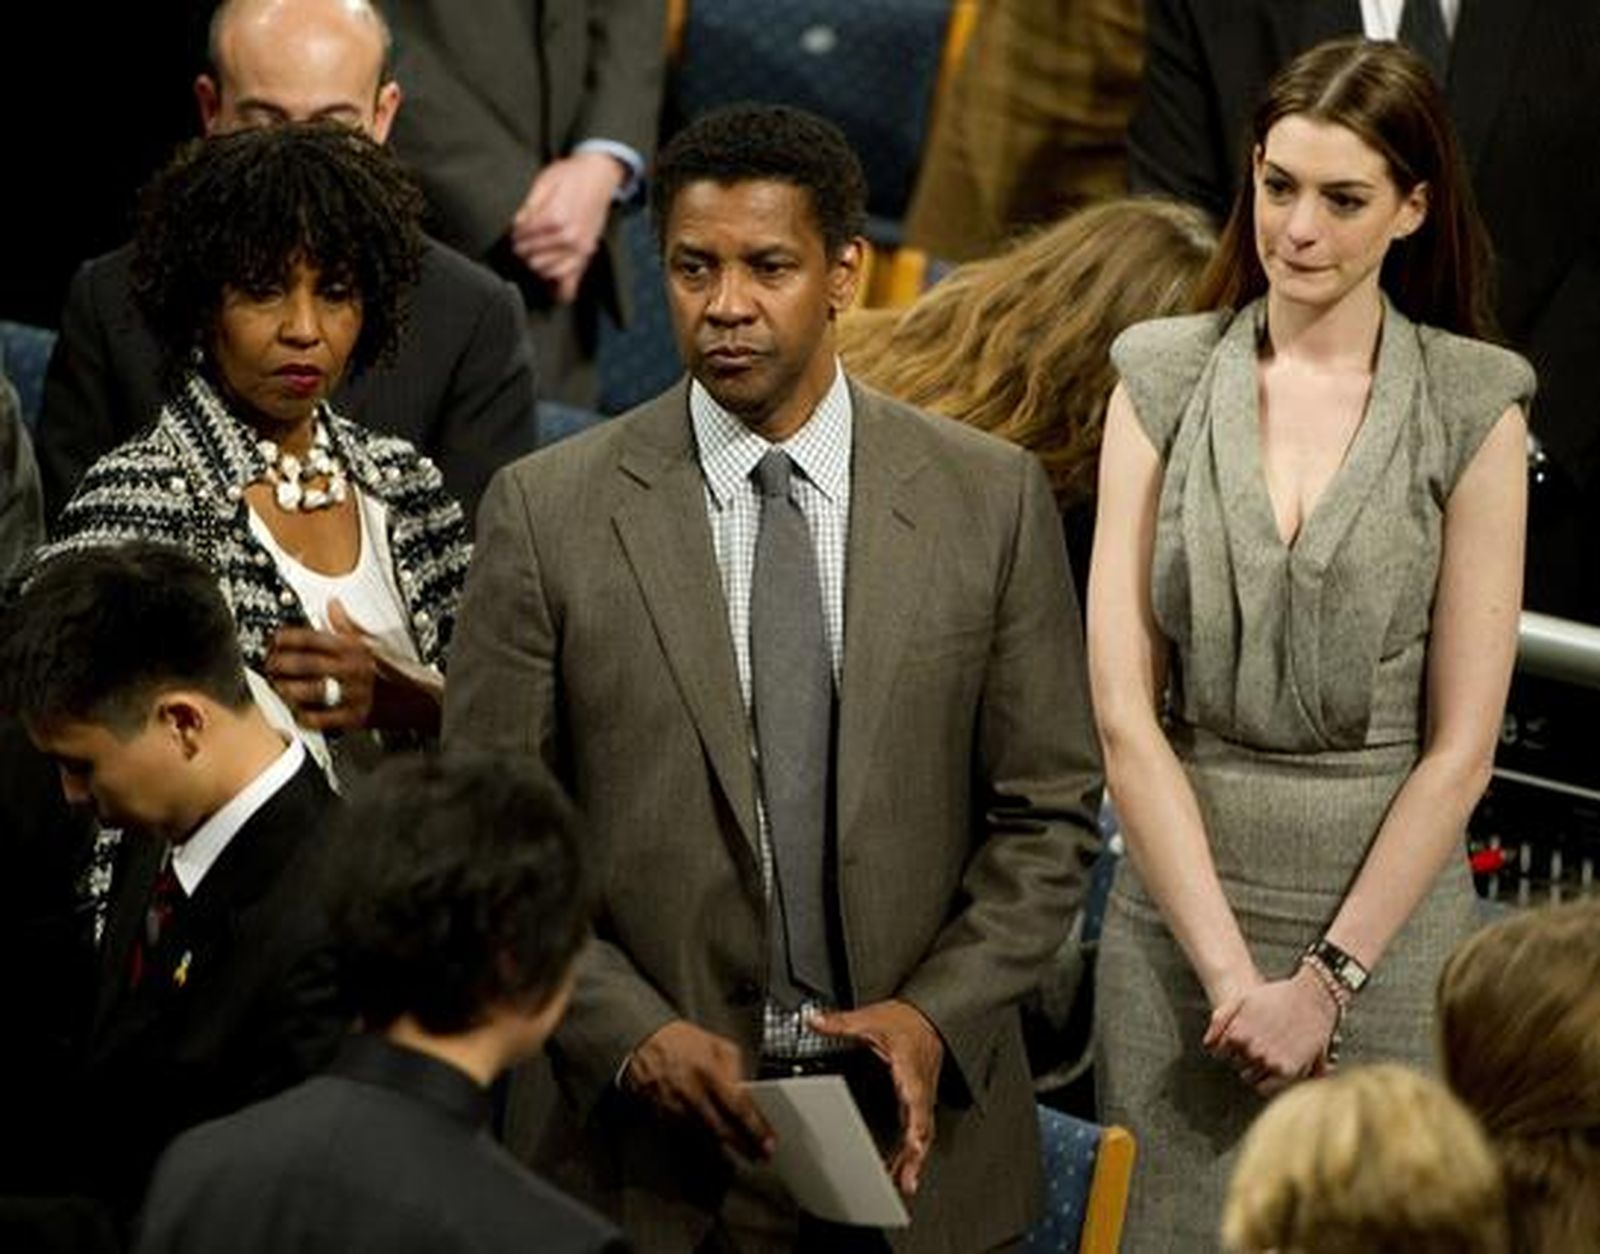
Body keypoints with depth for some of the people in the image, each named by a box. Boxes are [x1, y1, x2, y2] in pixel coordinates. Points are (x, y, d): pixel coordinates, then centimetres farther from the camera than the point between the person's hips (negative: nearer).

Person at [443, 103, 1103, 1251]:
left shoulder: (992, 498, 1)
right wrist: (636, 1036, -14)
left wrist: (938, 1014, -11)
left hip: (916, 1137, 1)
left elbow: (1049, 816, 3)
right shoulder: (551, 512, -2)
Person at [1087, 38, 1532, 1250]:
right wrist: (1230, 967, -10)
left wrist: (1329, 976, -10)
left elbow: (1461, 744, -5)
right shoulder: (1165, 379, 0)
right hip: (1180, 906, 1)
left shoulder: (1472, 405, -4)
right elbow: (1122, 709, -4)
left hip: (1388, 914, -1)